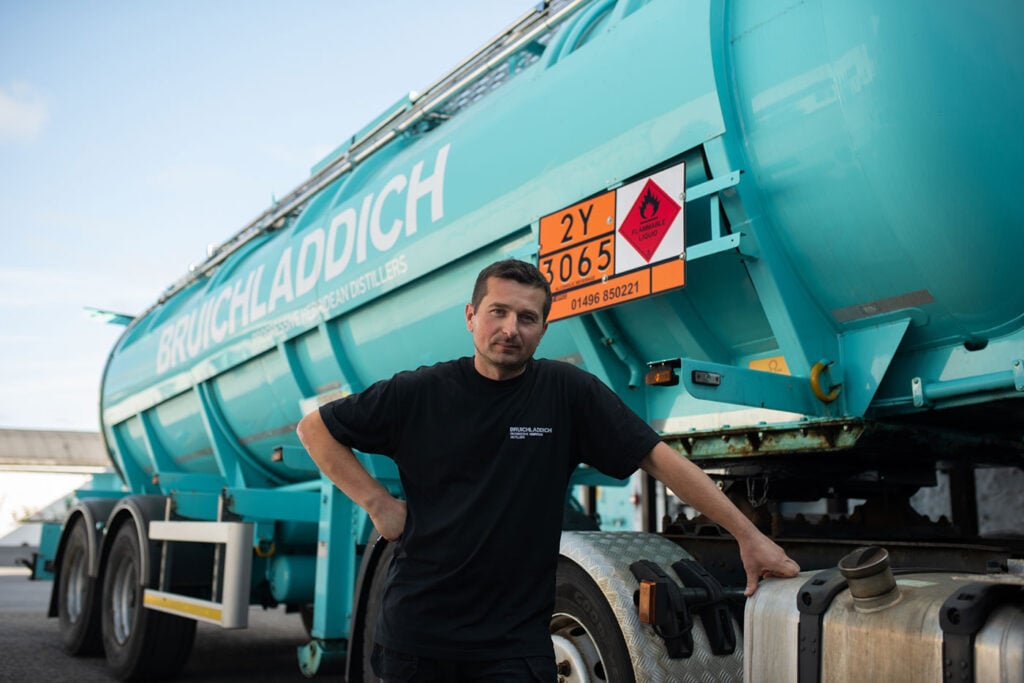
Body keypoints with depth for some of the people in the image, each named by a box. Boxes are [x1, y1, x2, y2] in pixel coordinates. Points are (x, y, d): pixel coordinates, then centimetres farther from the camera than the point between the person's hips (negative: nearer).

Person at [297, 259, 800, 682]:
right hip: (416, 634, 1)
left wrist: (747, 535, -9)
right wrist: (376, 501, -4)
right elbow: (315, 429, 5)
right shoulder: (419, 393, -4)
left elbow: (659, 458, -6)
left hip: (514, 641, -1)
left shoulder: (568, 392, -5)